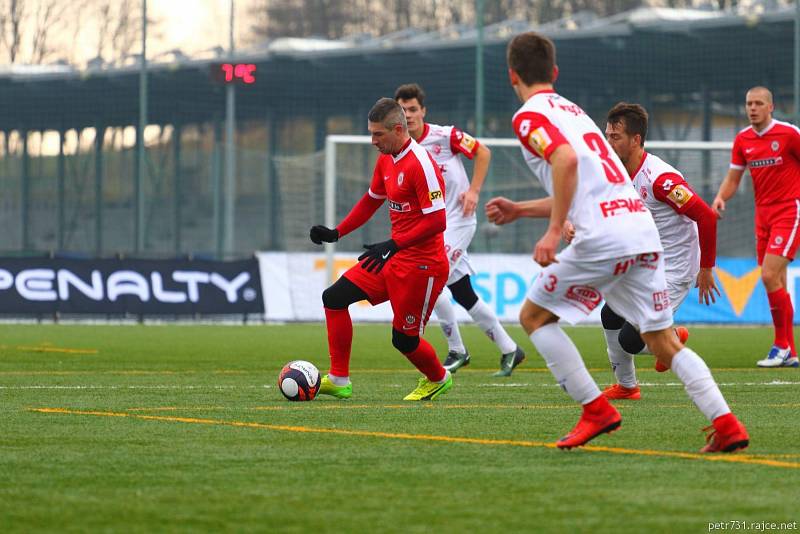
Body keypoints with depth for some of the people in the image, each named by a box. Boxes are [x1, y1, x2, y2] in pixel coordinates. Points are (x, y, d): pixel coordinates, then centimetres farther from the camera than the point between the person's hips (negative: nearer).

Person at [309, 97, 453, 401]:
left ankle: (438, 379, 29)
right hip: (394, 260, 9)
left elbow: (437, 221, -24)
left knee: (404, 339, -2)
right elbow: (371, 201, 23)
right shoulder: (385, 160, 7)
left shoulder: (421, 165, -20)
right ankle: (338, 380, 5)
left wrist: (393, 246, -28)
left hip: (422, 265, -9)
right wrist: (336, 233, 14)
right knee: (334, 298, 2)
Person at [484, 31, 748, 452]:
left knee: (534, 316, 10)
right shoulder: (572, 110, 27)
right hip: (642, 229, 8)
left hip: (602, 236, -8)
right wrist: (520, 210, 37)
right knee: (664, 342, 9)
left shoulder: (530, 117, 1)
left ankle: (597, 411, 3)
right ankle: (727, 425, -5)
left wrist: (554, 231, -21)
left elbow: (567, 160, -19)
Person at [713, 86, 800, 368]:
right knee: (775, 283, 5)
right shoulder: (742, 139, 7)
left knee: (770, 276, -17)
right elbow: (733, 178, 11)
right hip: (763, 213, 6)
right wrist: (721, 197, -8)